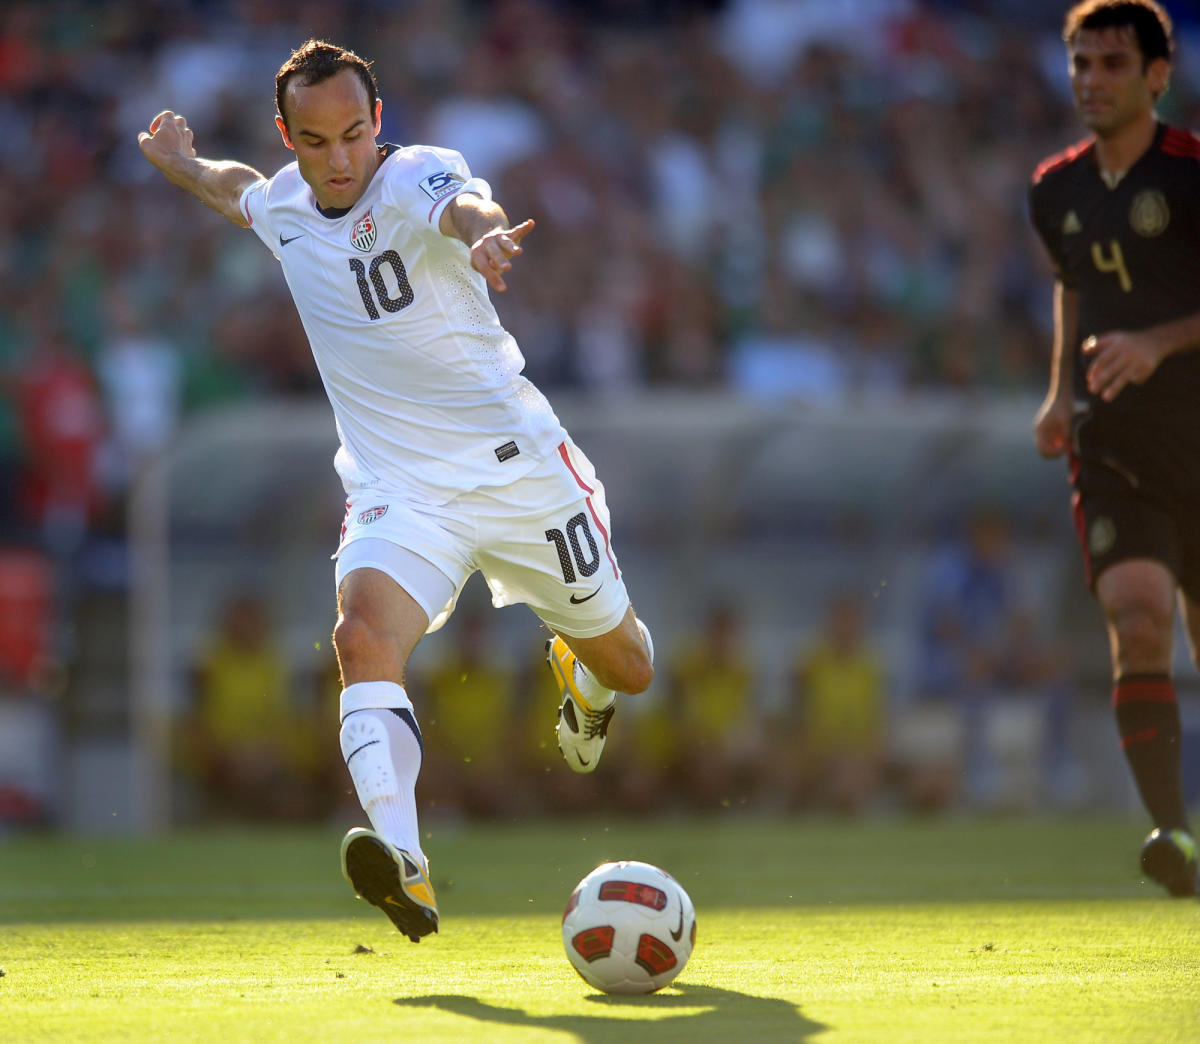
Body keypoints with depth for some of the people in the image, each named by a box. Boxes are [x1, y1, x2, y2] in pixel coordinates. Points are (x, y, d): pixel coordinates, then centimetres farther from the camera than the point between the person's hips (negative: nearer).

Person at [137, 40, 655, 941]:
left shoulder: (416, 179, -16)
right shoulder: (284, 207, 2)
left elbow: (466, 207, -44)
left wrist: (485, 233, -66)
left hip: (520, 467, -2)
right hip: (398, 490, 3)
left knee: (627, 666, 12)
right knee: (363, 634, -30)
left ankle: (578, 675, 53)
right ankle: (405, 865, -46)